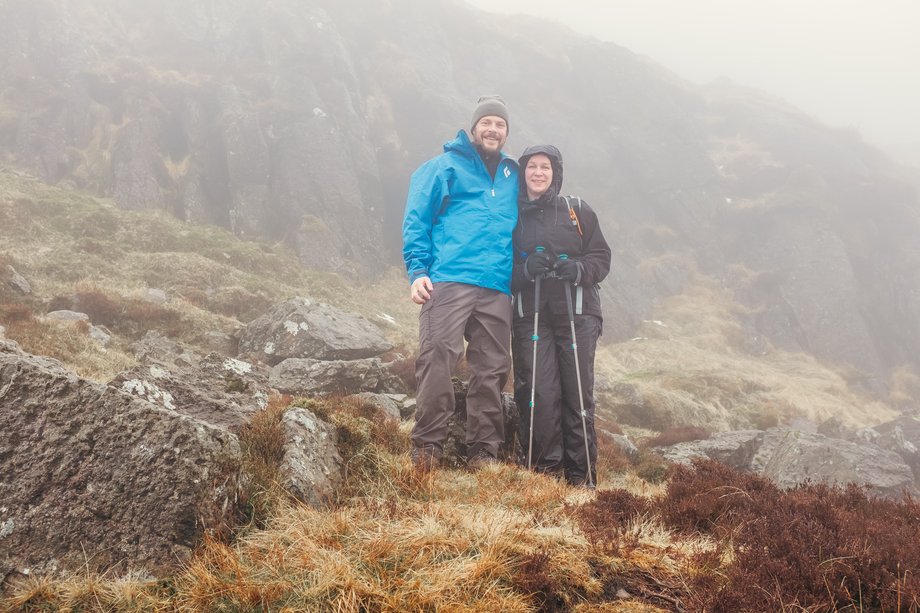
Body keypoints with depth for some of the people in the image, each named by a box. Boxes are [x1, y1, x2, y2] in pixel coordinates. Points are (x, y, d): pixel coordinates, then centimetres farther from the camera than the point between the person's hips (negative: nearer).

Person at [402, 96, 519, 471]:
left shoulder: (512, 176, 22)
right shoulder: (444, 167, 9)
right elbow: (416, 221, 3)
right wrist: (417, 272, -8)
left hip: (498, 289, 5)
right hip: (448, 281, -4)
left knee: (492, 370, 3)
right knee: (437, 357, -16)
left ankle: (483, 451, 9)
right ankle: (427, 446, -10)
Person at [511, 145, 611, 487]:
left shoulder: (578, 211, 11)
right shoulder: (512, 215, 12)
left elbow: (602, 257, 9)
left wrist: (579, 269, -12)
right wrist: (525, 268, -11)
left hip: (577, 314, 0)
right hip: (530, 315, 0)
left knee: (578, 393, -2)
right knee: (539, 393, -8)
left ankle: (581, 472, 5)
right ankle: (546, 467, 1)